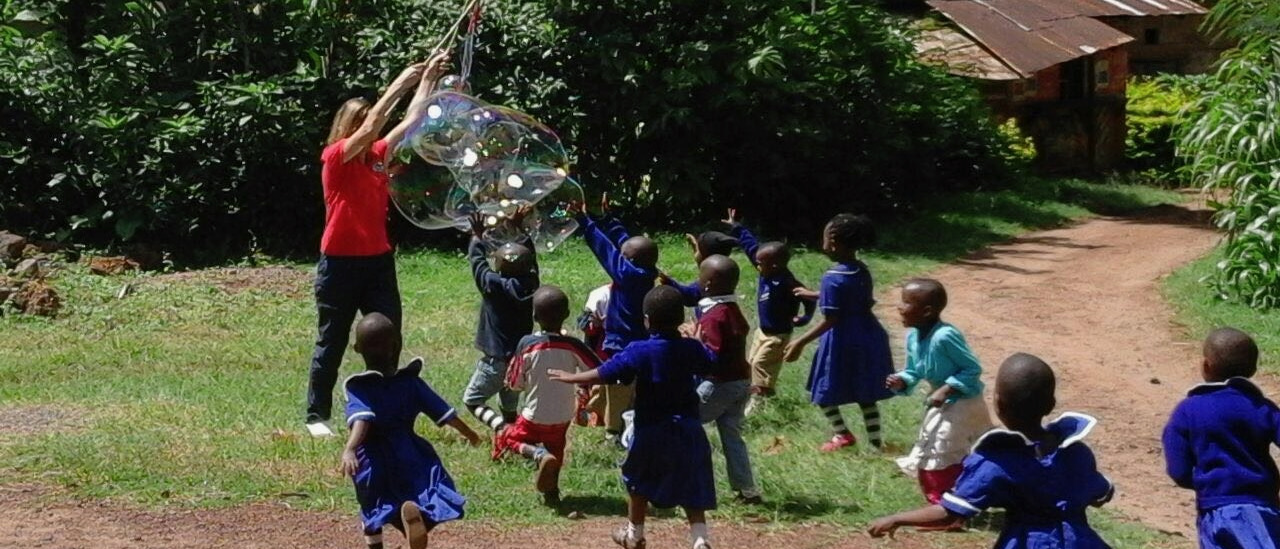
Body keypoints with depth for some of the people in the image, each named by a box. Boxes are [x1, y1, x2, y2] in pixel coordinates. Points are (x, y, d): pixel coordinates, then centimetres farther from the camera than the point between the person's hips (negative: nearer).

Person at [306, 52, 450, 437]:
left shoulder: (378, 155, 8)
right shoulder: (335, 156, -9)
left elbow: (412, 120, 4)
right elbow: (372, 124, -21)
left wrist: (428, 79, -4)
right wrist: (401, 83, -19)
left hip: (378, 261, 6)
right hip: (340, 264, -6)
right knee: (332, 344, 4)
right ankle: (317, 416, 14)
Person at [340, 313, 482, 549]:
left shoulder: (357, 388, -10)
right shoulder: (410, 381, -1)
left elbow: (361, 420, -30)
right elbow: (444, 413, 4)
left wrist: (350, 449, -44)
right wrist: (468, 433, 20)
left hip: (373, 457, 0)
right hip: (409, 454, 0)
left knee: (372, 505, 23)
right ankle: (418, 510, -41)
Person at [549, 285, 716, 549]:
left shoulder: (639, 351, -14)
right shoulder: (692, 348, -4)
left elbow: (605, 373, -13)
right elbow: (710, 365, 17)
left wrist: (571, 378, -2)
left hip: (652, 430, -2)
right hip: (688, 429, 2)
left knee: (639, 481, 19)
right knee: (692, 487, 6)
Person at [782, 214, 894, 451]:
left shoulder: (833, 279, -21)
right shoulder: (862, 271, 2)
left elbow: (830, 321, -22)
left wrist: (800, 342, -21)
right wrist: (812, 295, 31)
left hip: (843, 342, -7)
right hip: (868, 338, 7)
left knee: (824, 390, 12)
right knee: (866, 393, 15)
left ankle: (842, 434, 13)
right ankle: (875, 441, 18)